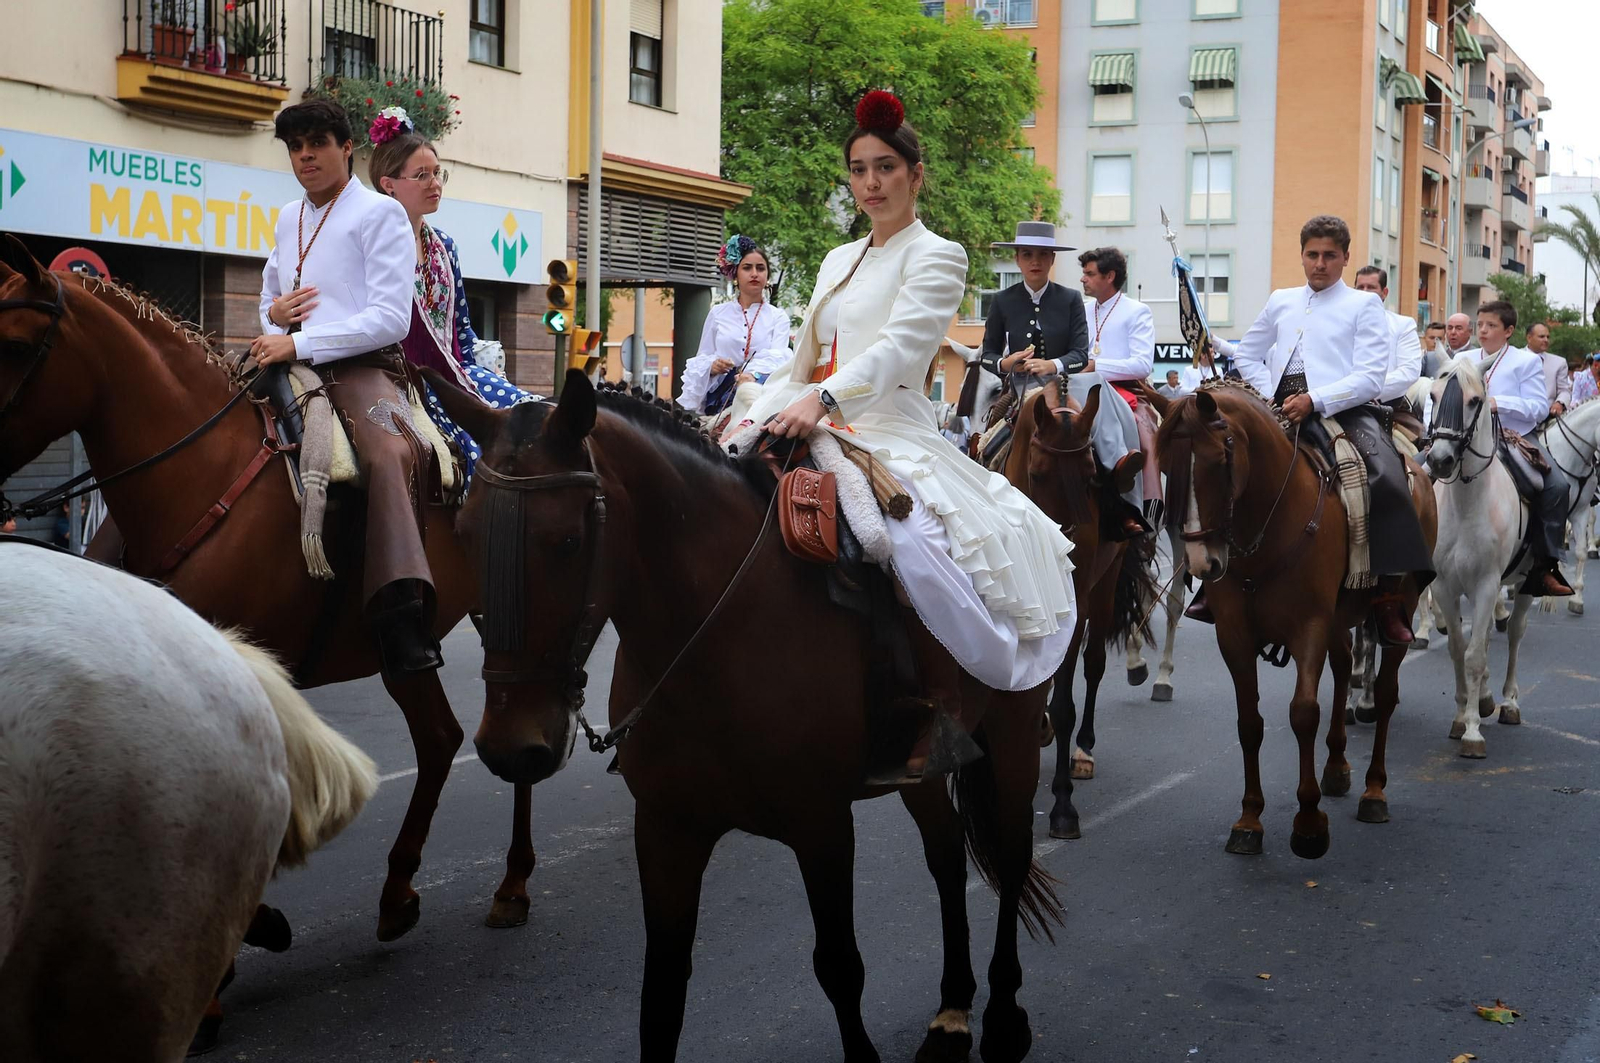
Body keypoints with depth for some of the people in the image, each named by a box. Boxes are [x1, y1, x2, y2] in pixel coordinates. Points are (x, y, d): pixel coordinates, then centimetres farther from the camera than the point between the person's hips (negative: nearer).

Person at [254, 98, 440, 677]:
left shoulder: (381, 213, 2)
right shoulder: (289, 220, 22)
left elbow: (391, 319, -8)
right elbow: (268, 297, 36)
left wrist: (299, 343, -16)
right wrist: (274, 311, 9)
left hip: (361, 367, -8)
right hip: (290, 370, 8)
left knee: (388, 451, -36)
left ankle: (404, 627, -49)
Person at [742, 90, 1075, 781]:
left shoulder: (936, 257, 2)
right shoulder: (839, 261, 24)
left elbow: (899, 346, -16)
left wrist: (823, 399, -31)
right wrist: (757, 416, 4)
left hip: (893, 431, -7)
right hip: (821, 430, 7)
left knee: (917, 547, -35)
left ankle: (944, 710, -17)